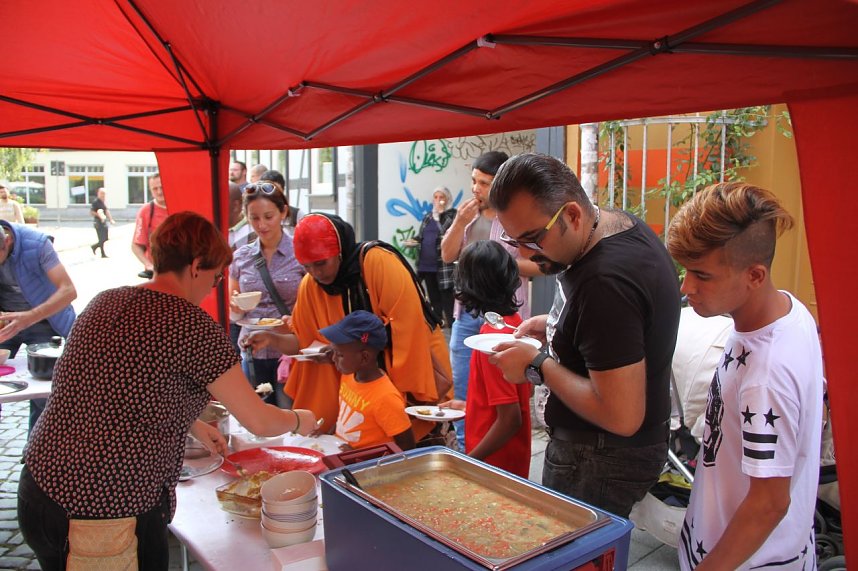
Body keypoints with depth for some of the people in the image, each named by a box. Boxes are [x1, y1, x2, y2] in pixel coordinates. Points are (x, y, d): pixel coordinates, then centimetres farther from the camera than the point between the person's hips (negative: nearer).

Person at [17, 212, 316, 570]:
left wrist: (196, 427, 27)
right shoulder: (191, 324, -17)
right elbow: (260, 422, -10)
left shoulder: (105, 302, 6)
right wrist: (301, 420, 10)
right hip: (107, 514, -8)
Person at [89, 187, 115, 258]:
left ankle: (94, 246, 30)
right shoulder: (95, 202, -10)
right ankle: (103, 254, 1)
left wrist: (111, 219, 13)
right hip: (98, 222, -8)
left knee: (105, 238, 10)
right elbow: (91, 212, -14)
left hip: (104, 221, 8)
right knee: (102, 239, -6)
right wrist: (99, 215, -26)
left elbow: (107, 211, 20)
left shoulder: (104, 202, 13)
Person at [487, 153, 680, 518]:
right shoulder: (621, 225, 0)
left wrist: (538, 365, -20)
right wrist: (557, 326, 5)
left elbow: (621, 417, -30)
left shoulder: (606, 282, -31)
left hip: (600, 460, -10)